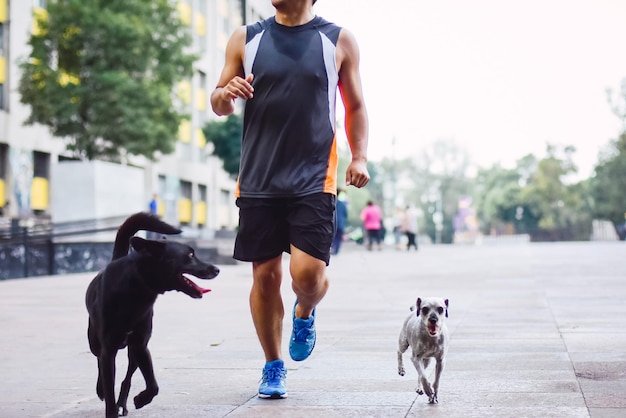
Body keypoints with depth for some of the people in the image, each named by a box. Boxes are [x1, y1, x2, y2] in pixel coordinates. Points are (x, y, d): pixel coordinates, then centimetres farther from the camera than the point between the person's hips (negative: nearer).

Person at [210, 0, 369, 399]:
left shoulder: (339, 41, 5)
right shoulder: (245, 39, 8)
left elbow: (355, 105, 12)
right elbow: (219, 105, 13)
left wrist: (359, 157, -1)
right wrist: (225, 94, -10)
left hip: (314, 180, -2)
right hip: (258, 181, 2)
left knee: (309, 273, -14)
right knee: (265, 276, 4)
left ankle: (305, 314, 23)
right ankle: (273, 367, 23)